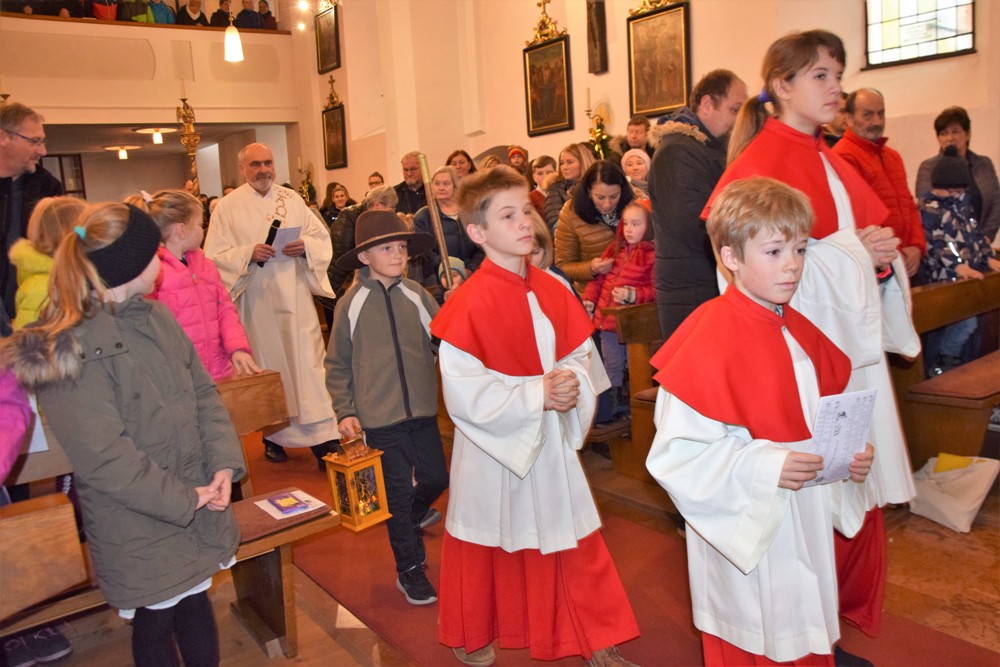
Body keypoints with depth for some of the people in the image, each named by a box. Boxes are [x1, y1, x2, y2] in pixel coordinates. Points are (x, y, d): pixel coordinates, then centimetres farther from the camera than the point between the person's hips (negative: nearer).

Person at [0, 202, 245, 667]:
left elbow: (203, 391, 5)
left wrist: (224, 461, -9)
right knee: (155, 623, 14)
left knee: (196, 604, 20)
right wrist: (185, 499, -16)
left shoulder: (155, 316, 4)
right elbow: (104, 458, -21)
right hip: (138, 528, -6)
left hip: (198, 505, 6)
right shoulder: (68, 349, -19)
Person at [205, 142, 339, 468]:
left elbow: (322, 237, 7)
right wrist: (249, 254, -20)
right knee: (267, 365, 8)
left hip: (296, 297, 2)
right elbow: (215, 255, -4)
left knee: (308, 362, -3)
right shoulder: (228, 206, 1)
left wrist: (305, 245, -14)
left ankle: (323, 436, -1)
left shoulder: (292, 199, 9)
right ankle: (273, 435, 23)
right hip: (257, 301, -1)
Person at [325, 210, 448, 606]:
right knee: (398, 494, 7)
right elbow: (337, 365, 1)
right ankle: (409, 570, 26)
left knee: (436, 479, 14)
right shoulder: (352, 303, -5)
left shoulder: (416, 295, -1)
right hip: (380, 416, -3)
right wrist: (345, 412, -4)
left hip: (423, 411, 3)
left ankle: (413, 515, 49)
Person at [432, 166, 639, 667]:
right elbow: (462, 390, -20)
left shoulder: (552, 292, 0)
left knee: (575, 542, 13)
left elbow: (582, 355, 7)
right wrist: (536, 395, -23)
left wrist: (573, 382, -16)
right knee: (486, 548, 15)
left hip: (552, 440, 5)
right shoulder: (468, 303, -18)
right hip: (494, 444, -4)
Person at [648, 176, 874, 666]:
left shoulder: (801, 333, 5)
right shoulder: (709, 340, -22)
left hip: (807, 526, 7)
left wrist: (850, 454, -4)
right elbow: (677, 451, -24)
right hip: (745, 533, -7)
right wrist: (764, 466, -30)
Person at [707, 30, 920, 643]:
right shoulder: (759, 165, -10)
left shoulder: (836, 165, 16)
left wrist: (883, 255, -2)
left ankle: (843, 621, 31)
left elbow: (873, 237, 20)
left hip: (854, 349, 8)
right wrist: (851, 248, -12)